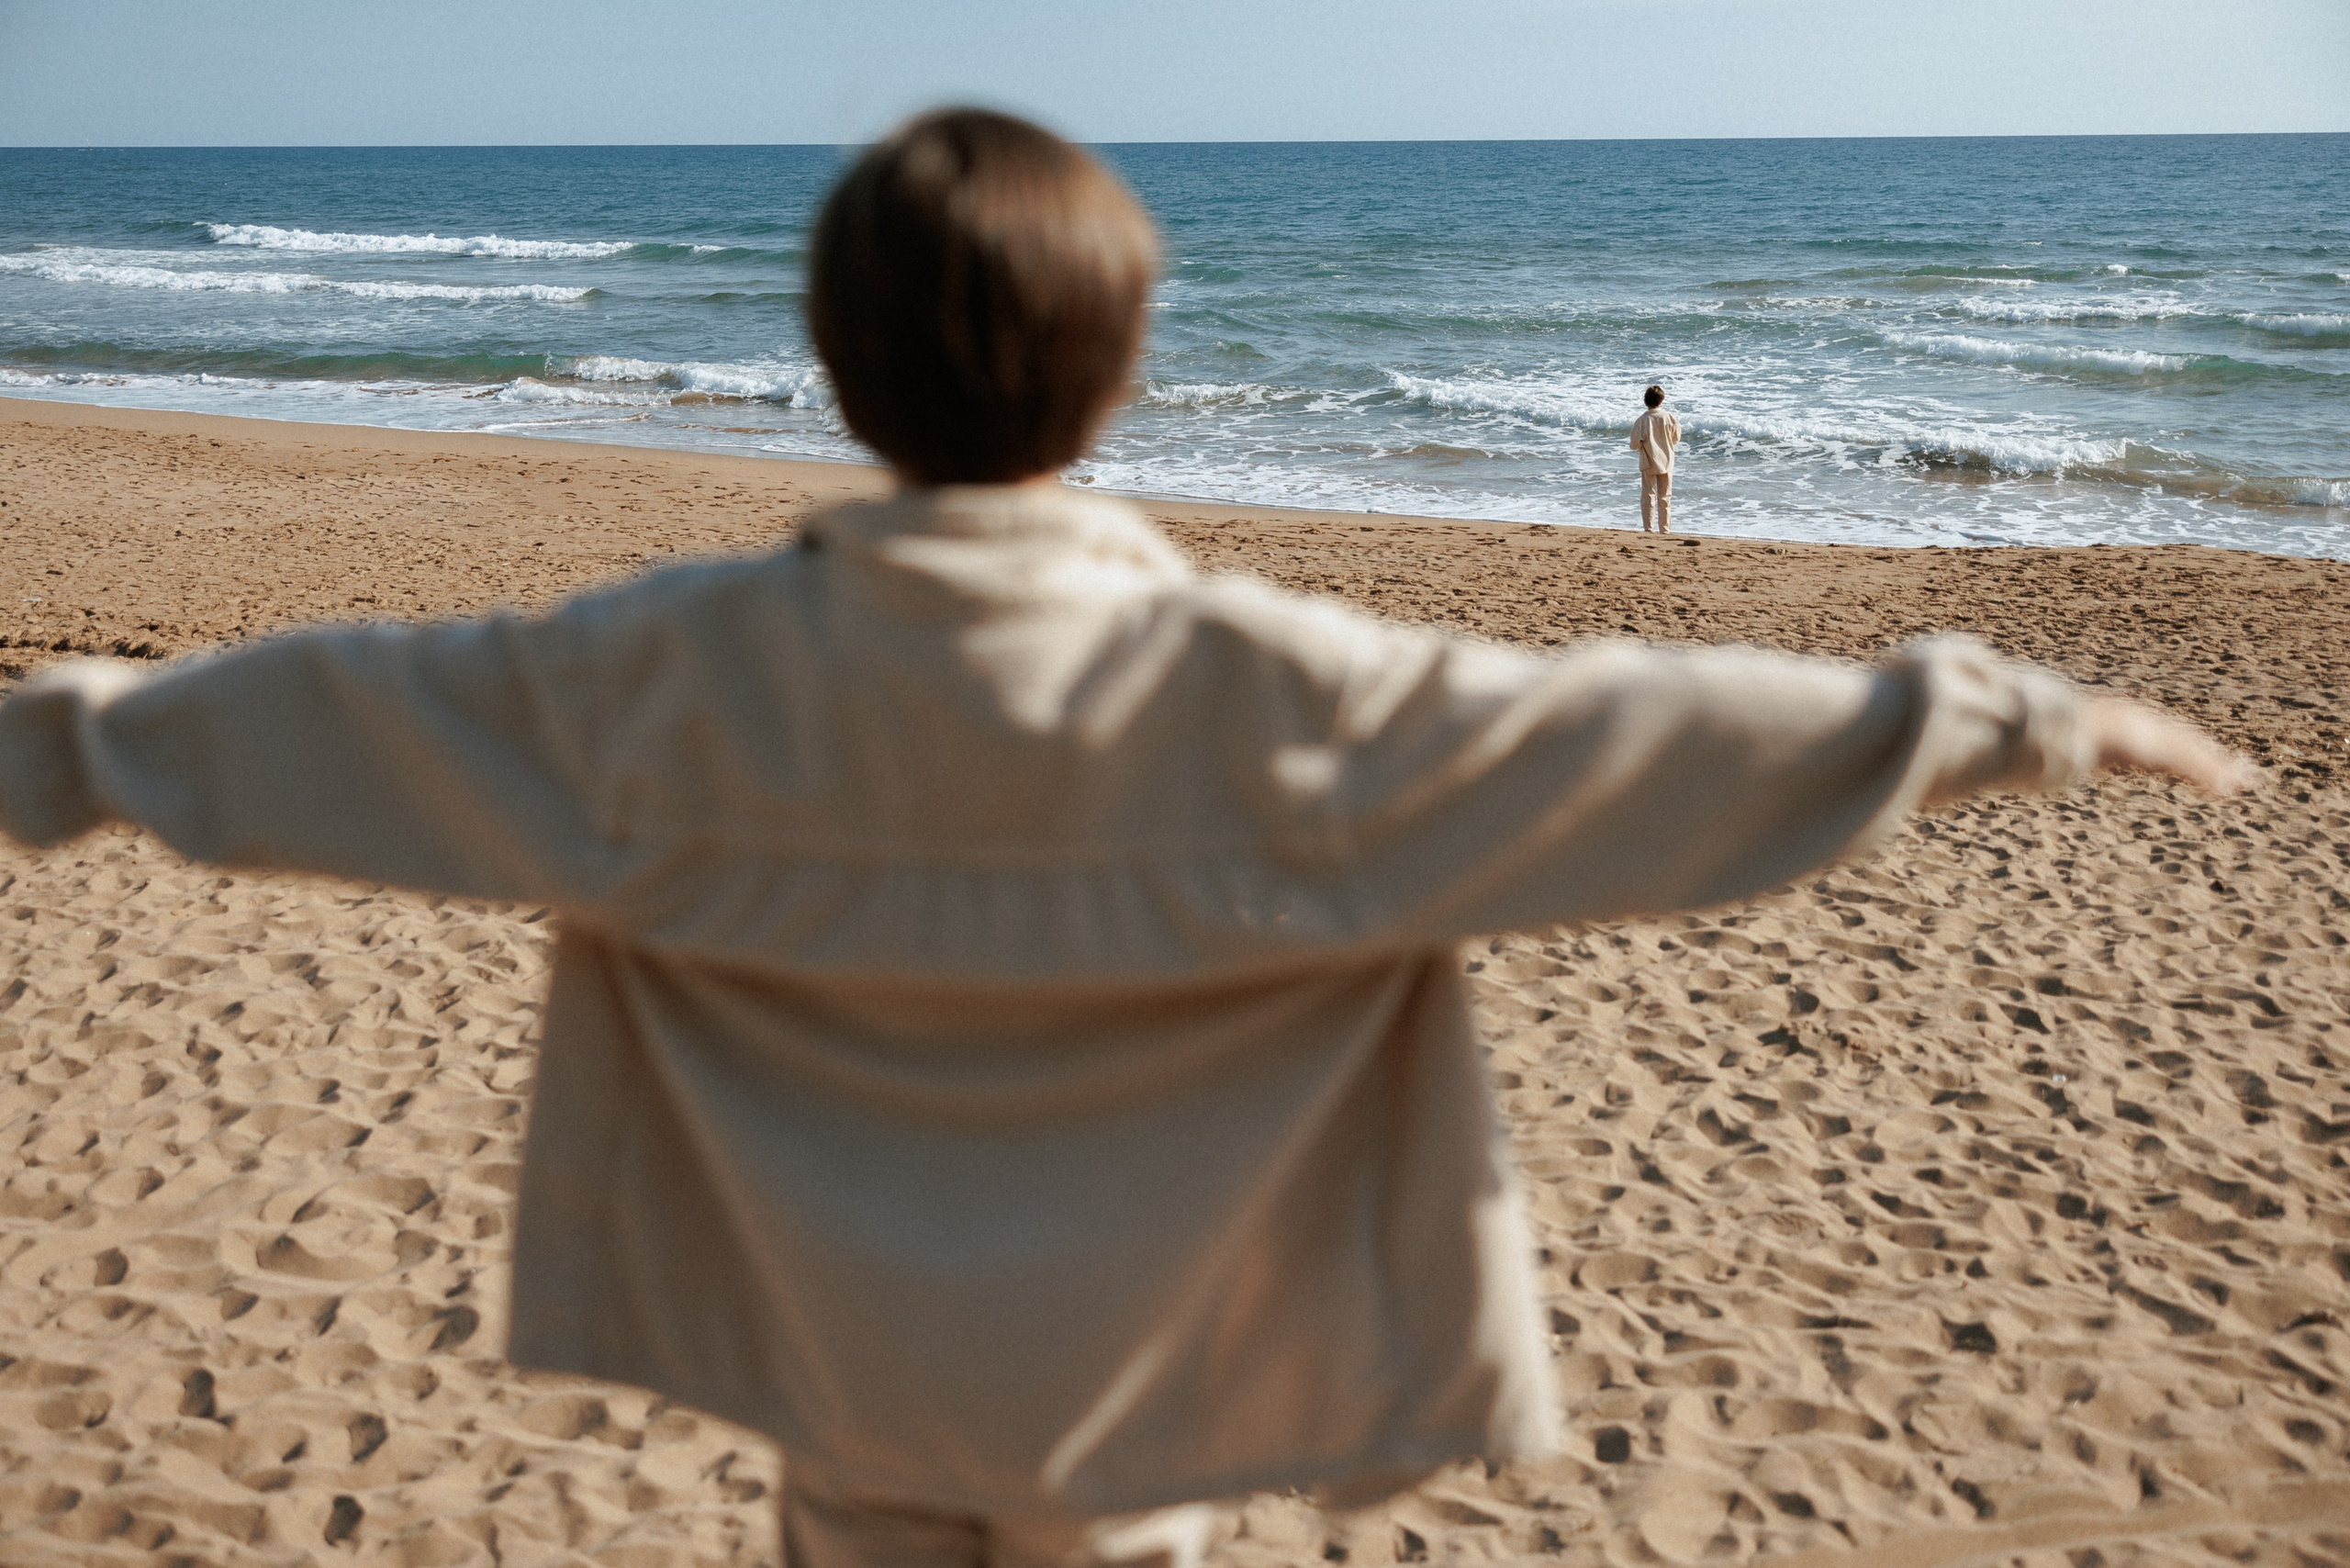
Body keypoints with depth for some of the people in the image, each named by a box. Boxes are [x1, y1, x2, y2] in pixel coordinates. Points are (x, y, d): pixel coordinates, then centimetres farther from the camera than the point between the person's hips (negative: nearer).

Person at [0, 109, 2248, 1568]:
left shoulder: (695, 671, -15)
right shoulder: (1245, 686, -22)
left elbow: (368, 704, -5)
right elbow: (1604, 728, -19)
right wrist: (2000, 717, -10)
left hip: (839, 1367, 1)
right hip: (1125, 1381, -1)